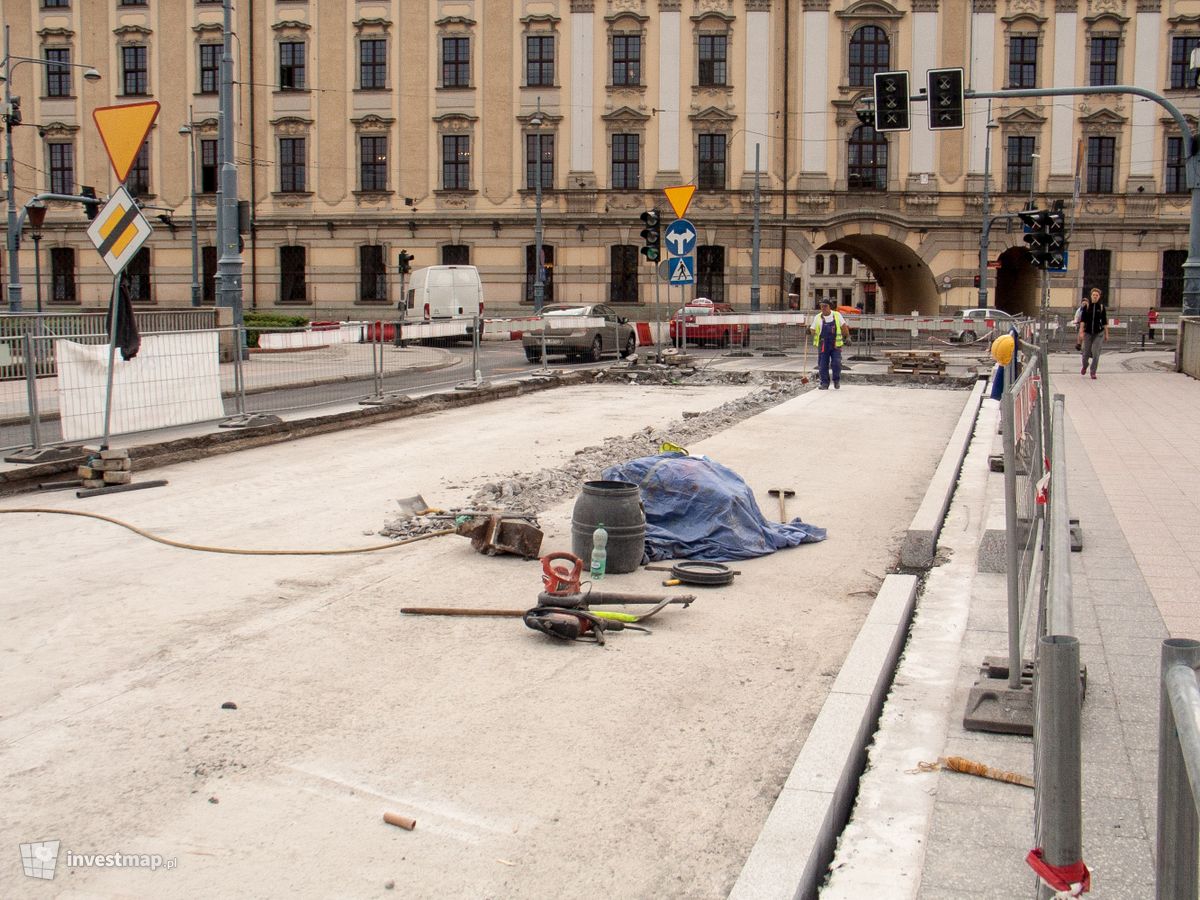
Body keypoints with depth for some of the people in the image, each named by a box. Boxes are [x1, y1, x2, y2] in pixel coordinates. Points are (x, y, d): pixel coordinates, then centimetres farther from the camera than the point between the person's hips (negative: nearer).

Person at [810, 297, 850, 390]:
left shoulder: (837, 315, 5)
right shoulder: (817, 318, 4)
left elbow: (844, 326, 13)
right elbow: (813, 331, 6)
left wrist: (847, 337, 7)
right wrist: (810, 330, -16)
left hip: (835, 345, -1)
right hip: (823, 346, 1)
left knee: (836, 364, -8)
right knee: (823, 365, -1)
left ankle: (837, 381, 13)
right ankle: (824, 383, 10)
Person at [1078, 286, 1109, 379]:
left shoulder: (1102, 307, 1)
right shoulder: (1086, 306, 0)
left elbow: (1104, 322, 5)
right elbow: (1082, 320, -2)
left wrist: (1106, 334, 5)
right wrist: (1081, 332, -10)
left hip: (1098, 333, 0)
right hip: (1088, 332, 1)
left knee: (1096, 353, -7)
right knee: (1086, 353, 7)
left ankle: (1093, 372, 5)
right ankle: (1084, 366, 37)